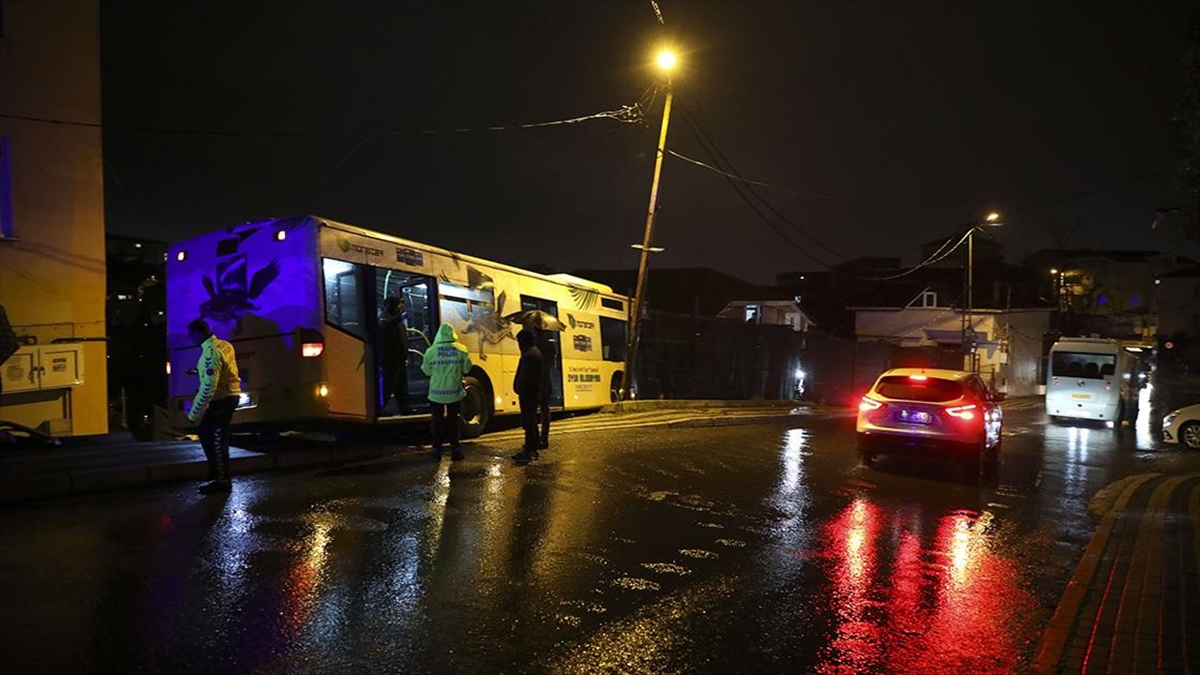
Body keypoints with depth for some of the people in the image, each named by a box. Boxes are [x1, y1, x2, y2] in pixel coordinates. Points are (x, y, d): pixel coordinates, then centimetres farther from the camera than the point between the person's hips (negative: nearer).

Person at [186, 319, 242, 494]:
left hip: (221, 401, -10)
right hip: (229, 395, 10)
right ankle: (217, 474, 27)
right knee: (206, 433, 19)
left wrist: (194, 413, -21)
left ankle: (222, 481, 10)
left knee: (217, 441, 0)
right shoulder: (223, 345, 5)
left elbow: (208, 388, -26)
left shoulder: (211, 353, -23)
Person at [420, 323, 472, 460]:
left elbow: (426, 371, 0)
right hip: (455, 393, 0)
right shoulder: (461, 350, -8)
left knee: (438, 422, 14)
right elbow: (467, 369, 0)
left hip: (436, 393, 0)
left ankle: (437, 448, 18)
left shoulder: (431, 351, -9)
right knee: (453, 421, 11)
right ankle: (455, 449, 11)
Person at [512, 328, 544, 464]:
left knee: (528, 423, -7)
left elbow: (524, 377, -23)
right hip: (535, 393, 11)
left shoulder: (529, 355, -19)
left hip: (528, 394, -11)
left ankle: (529, 452, -4)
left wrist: (520, 390, -14)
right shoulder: (536, 352, 15)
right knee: (532, 422, 18)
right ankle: (533, 448, 27)